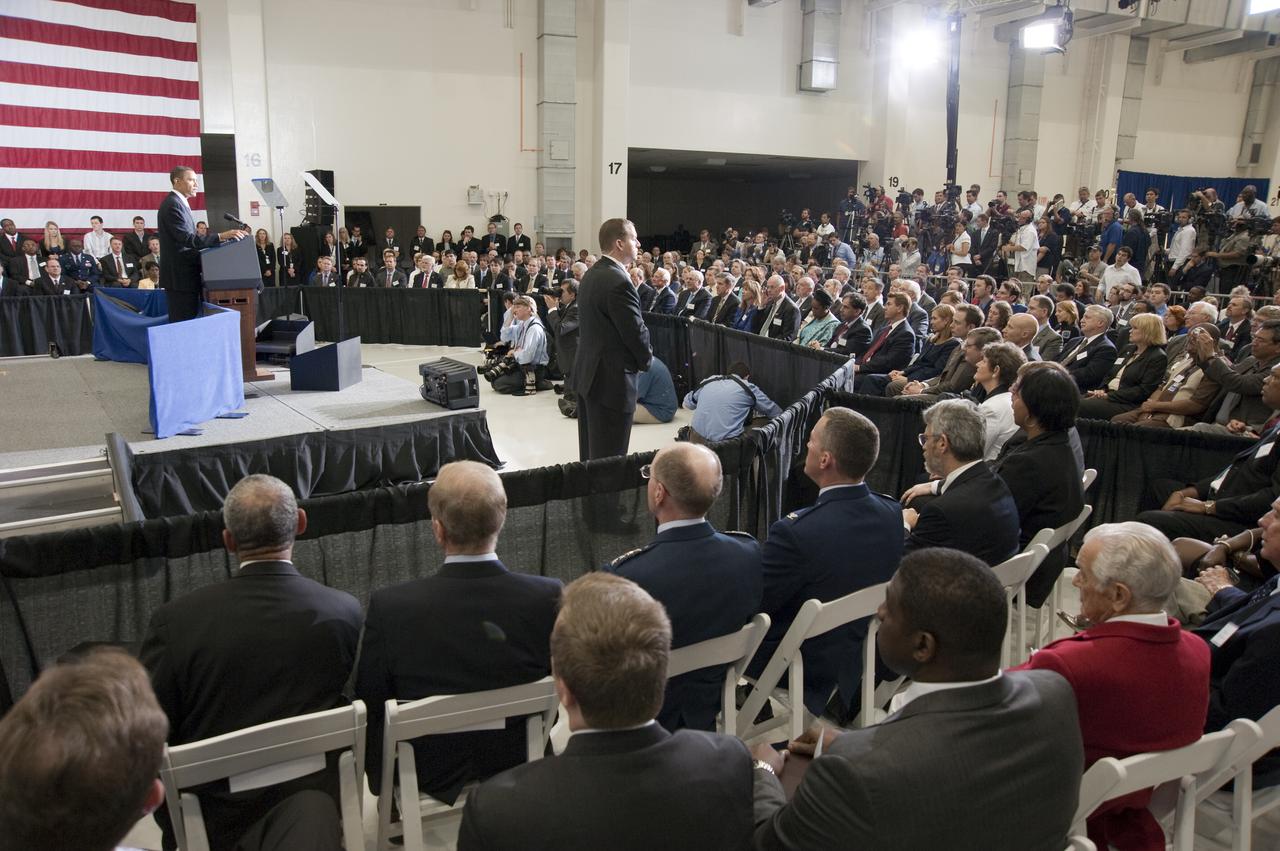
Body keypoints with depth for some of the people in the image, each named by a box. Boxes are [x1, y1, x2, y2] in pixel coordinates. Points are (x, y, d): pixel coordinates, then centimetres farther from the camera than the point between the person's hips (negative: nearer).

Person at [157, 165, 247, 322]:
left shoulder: (180, 203, 18)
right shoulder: (172, 204, -14)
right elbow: (188, 239, -24)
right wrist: (221, 236, -30)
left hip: (185, 274, 10)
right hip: (180, 276, -10)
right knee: (183, 324, -9)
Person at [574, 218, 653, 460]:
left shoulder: (590, 275, 10)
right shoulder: (619, 281, -20)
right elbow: (636, 331, -18)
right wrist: (646, 359, 3)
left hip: (587, 373, 10)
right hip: (612, 379, -10)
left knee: (590, 453, 16)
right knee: (609, 458, -3)